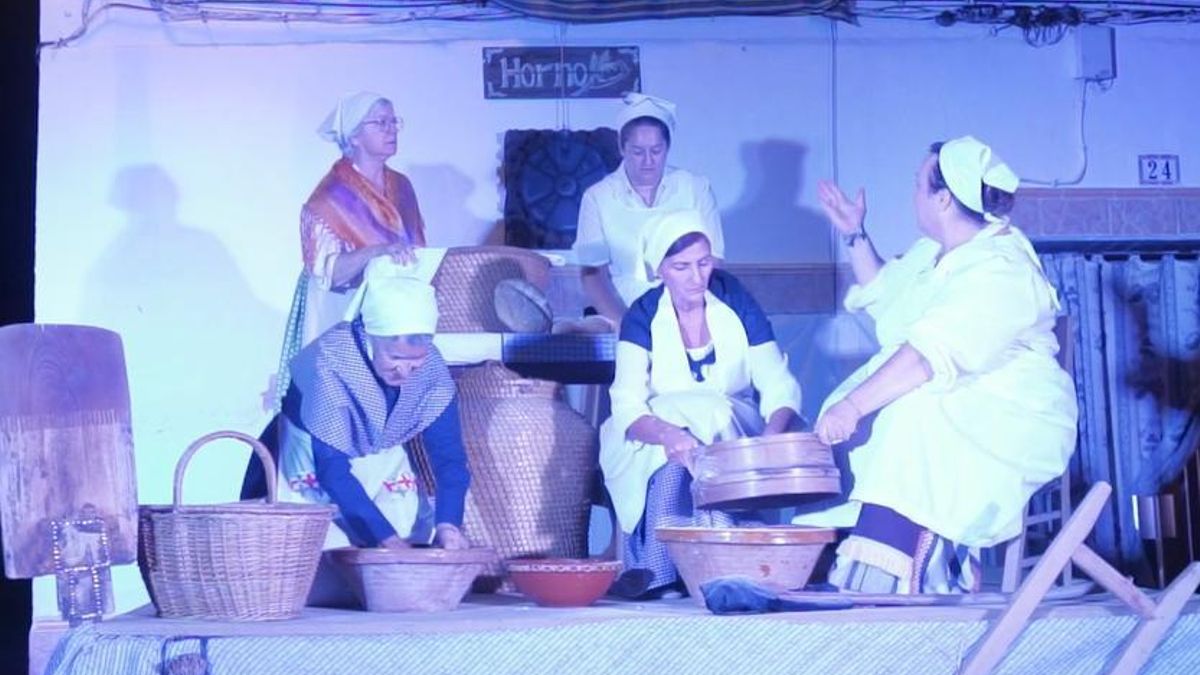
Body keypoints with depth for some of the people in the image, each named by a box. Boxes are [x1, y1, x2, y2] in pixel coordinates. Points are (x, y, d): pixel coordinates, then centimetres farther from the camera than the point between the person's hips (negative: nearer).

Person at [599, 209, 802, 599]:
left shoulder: (736, 303, -5)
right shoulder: (643, 318, -8)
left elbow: (779, 386, -10)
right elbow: (627, 406, -21)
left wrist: (771, 436, -33)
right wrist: (669, 435, -43)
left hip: (734, 440, 1)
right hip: (652, 448, 0)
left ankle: (653, 567, -34)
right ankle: (656, 567, -35)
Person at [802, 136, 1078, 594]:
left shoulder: (1000, 270, -22)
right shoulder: (933, 252, 11)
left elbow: (933, 354, -35)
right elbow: (885, 295, 32)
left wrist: (854, 405, -41)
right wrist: (855, 237, 22)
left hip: (1013, 419, -10)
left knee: (912, 420, -35)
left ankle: (879, 581, -42)